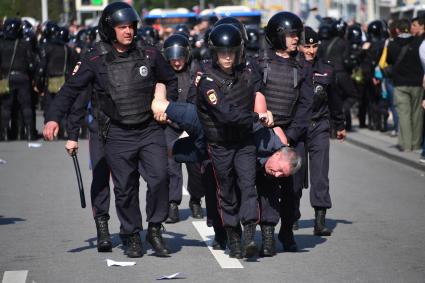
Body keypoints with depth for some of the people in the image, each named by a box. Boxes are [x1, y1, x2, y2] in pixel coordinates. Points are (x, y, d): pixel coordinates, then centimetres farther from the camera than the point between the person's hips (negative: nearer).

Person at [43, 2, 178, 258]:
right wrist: (54, 118, -14)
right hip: (118, 135, -1)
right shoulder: (97, 61, -3)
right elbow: (71, 90, -3)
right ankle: (132, 237, 18)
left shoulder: (149, 56, 2)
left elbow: (171, 81, 18)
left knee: (159, 177, -13)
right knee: (125, 187, 3)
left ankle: (155, 230, 2)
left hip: (150, 130, 1)